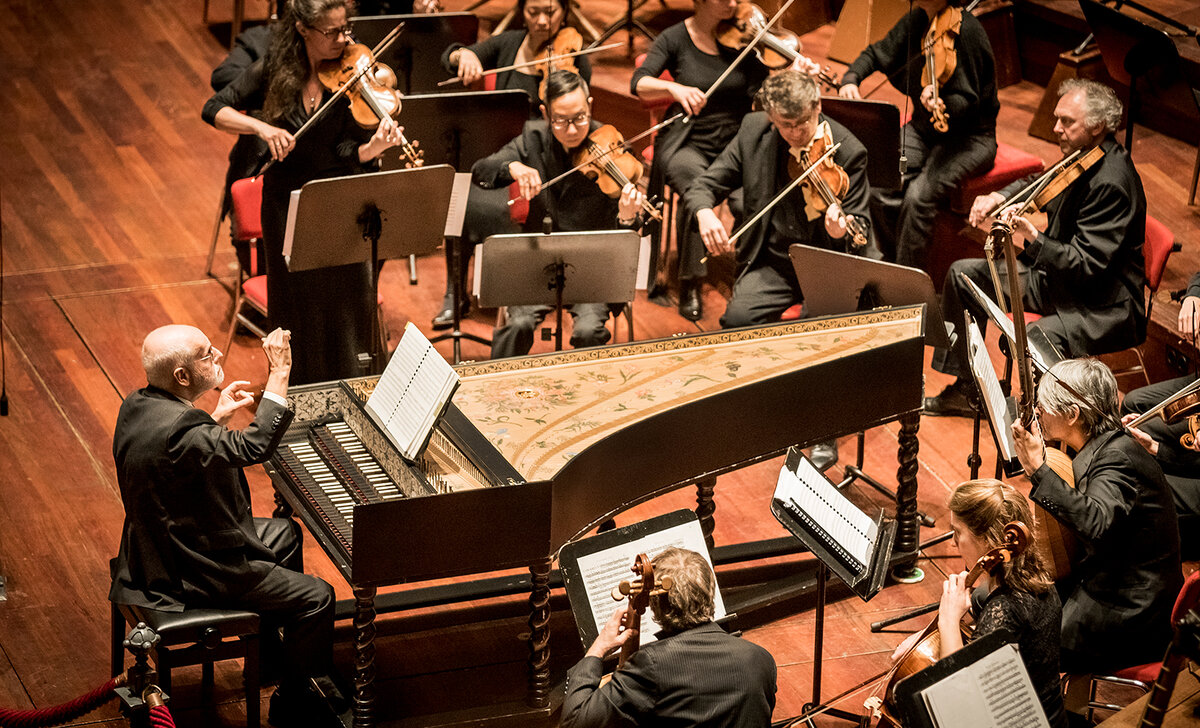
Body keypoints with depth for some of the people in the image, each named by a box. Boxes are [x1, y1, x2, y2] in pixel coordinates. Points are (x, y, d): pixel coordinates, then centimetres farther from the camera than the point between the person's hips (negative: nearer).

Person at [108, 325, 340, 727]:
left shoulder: (137, 405, -3)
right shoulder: (179, 430, -35)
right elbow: (256, 445, -33)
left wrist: (217, 418, 6)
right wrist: (280, 371, -27)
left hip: (159, 549, 10)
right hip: (194, 573, -10)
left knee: (284, 534, 28)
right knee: (317, 597, -2)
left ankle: (271, 644, 40)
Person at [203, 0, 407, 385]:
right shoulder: (275, 70, -7)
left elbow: (347, 153, -14)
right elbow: (214, 110, -6)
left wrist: (376, 146, -37)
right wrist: (261, 126, -23)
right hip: (287, 205, 1)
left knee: (347, 308, -1)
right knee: (300, 308, 10)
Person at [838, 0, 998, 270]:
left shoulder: (966, 30, -20)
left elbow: (967, 100, -20)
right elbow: (876, 54, 15)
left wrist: (941, 105, -43)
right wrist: (850, 79, -6)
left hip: (968, 134, -6)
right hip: (923, 127, 6)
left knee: (918, 197, -29)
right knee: (882, 189, -19)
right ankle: (894, 266, 1)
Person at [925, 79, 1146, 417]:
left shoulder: (1111, 182, -27)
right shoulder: (1080, 157, 1)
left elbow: (1086, 265, -29)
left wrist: (1032, 237, -39)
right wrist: (999, 196, 5)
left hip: (1104, 306, -11)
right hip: (1059, 275, 11)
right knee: (964, 275, 14)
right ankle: (964, 389, 23)